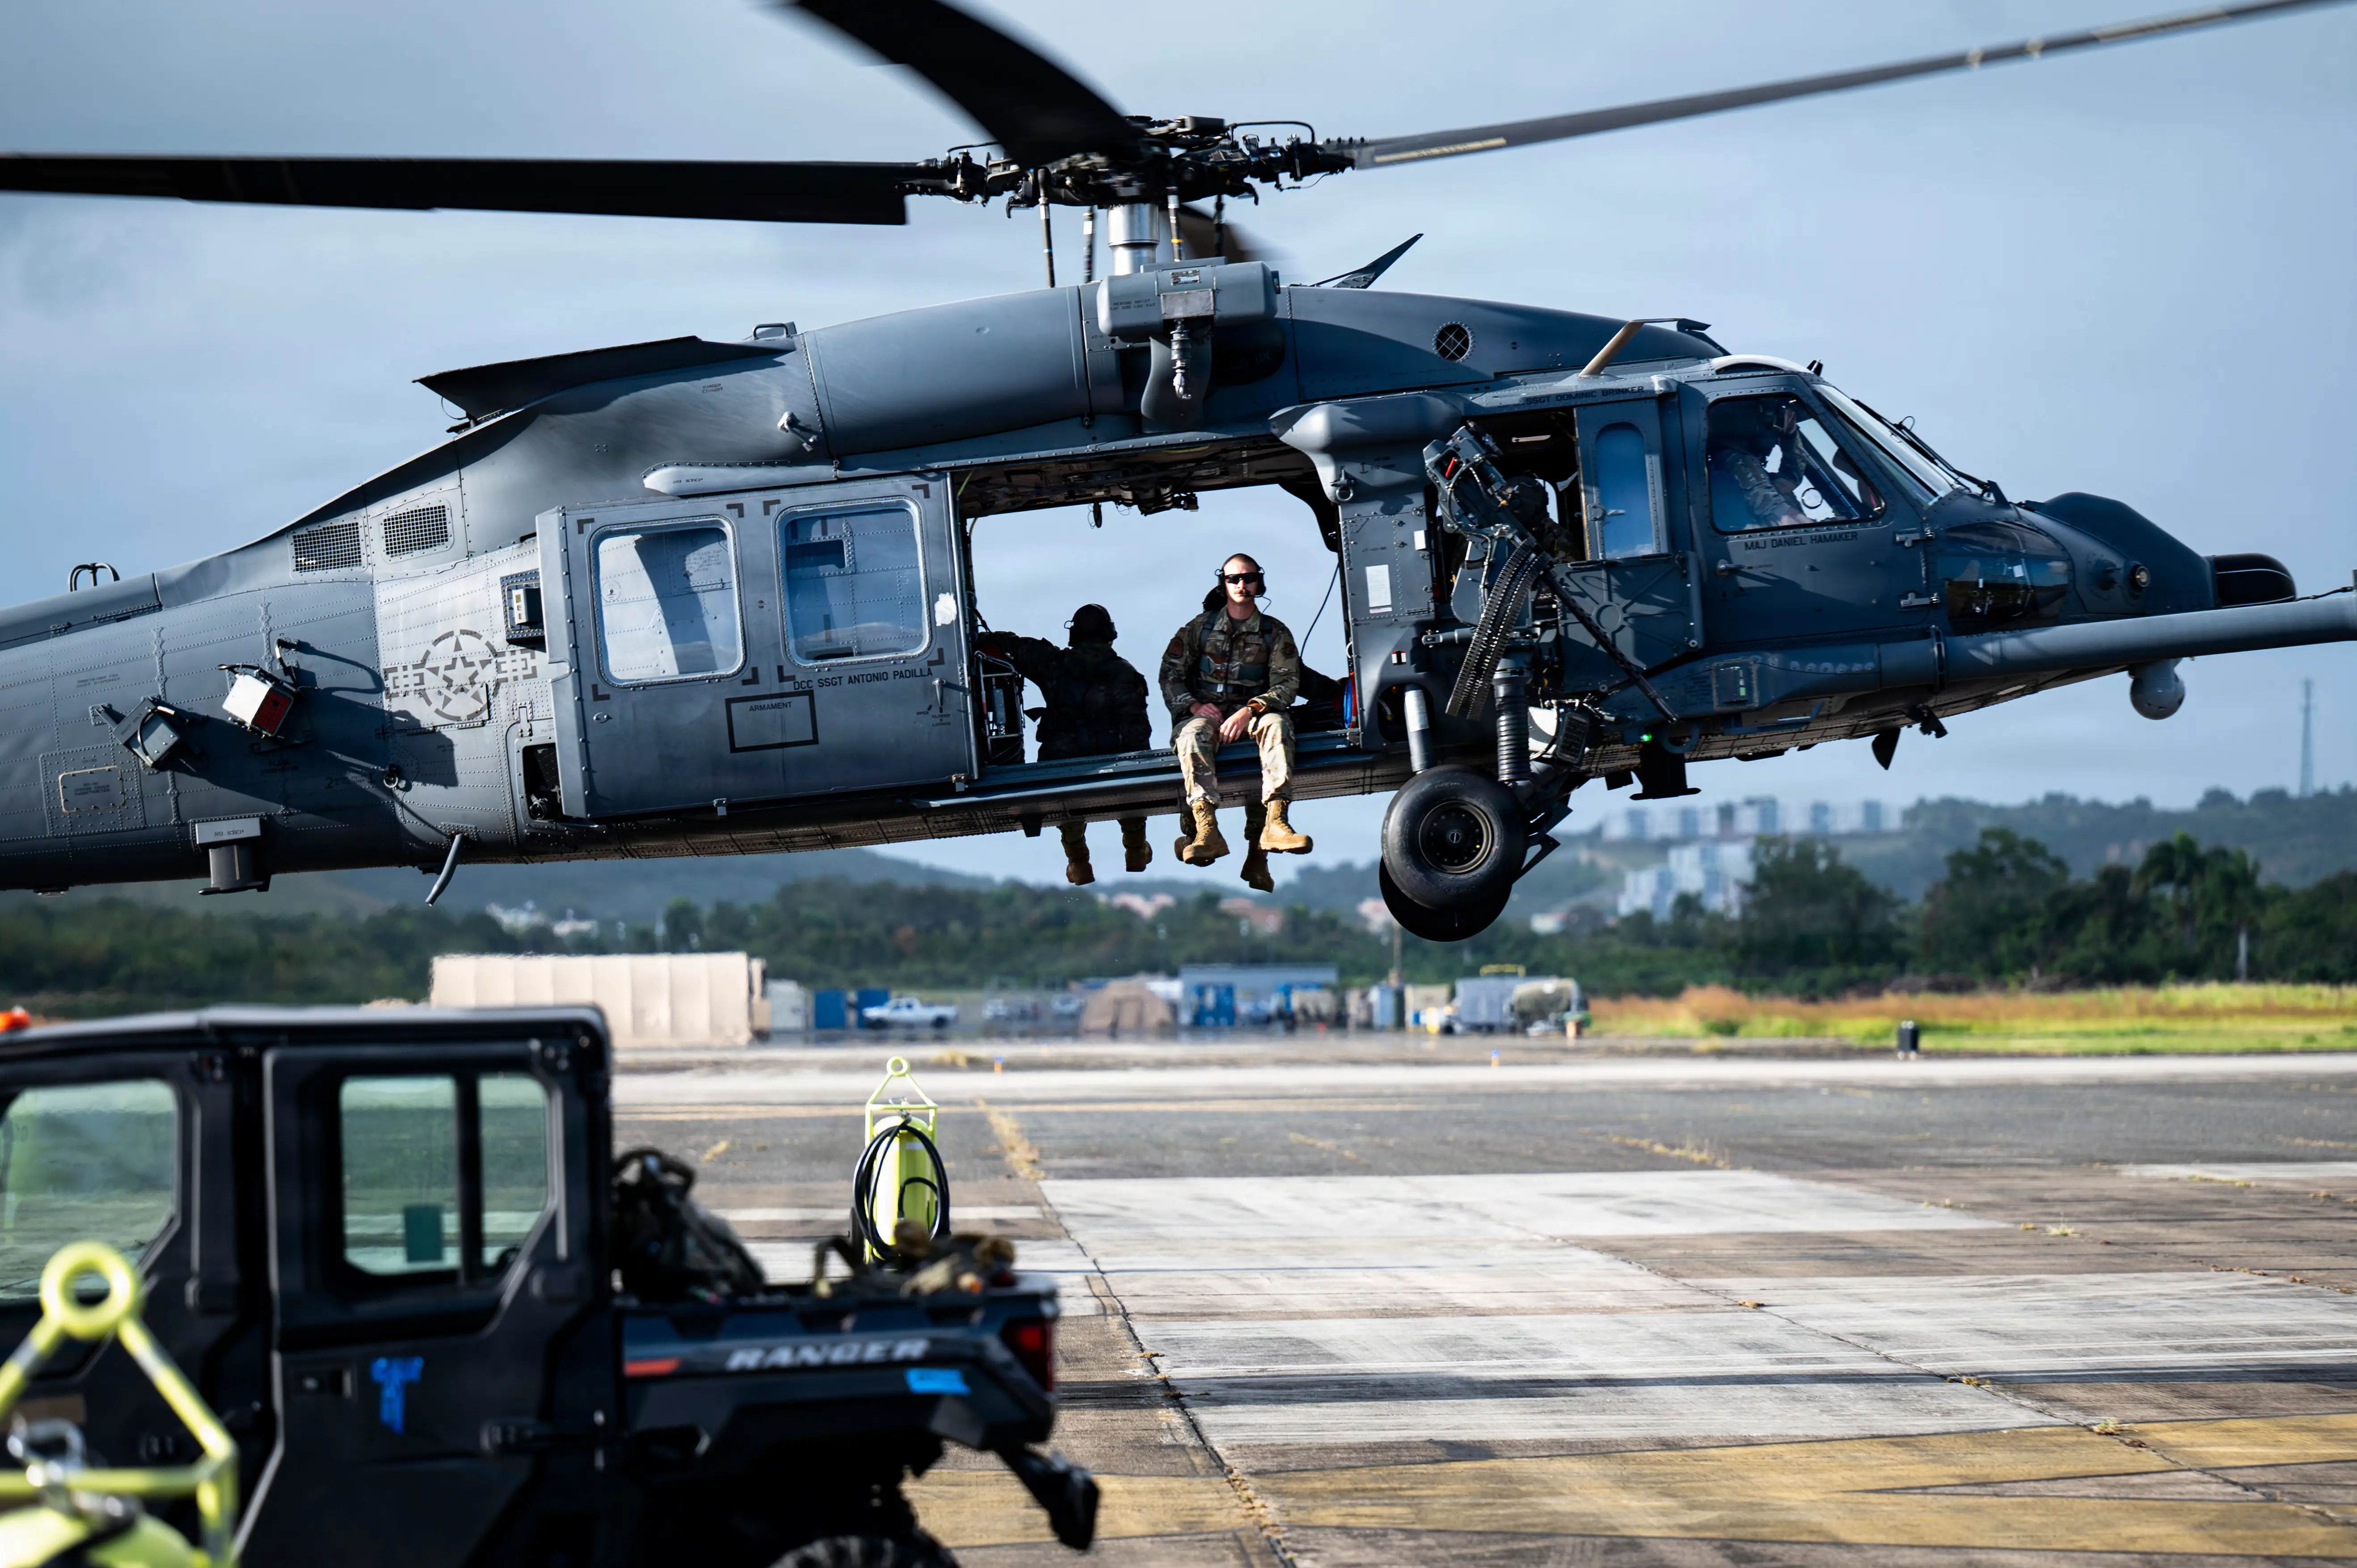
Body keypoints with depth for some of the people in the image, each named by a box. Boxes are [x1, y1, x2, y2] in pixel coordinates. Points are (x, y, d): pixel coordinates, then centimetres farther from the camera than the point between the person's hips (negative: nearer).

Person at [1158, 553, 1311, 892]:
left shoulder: (1275, 633, 10)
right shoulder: (1200, 627, 12)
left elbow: (1287, 683, -1)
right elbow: (1170, 674, 9)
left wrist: (1250, 711, -18)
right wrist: (1194, 705, -11)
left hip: (1252, 714, 0)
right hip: (1205, 712, 0)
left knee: (1277, 724, -35)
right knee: (1193, 734, -36)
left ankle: (1274, 821, -49)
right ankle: (1207, 830, -52)